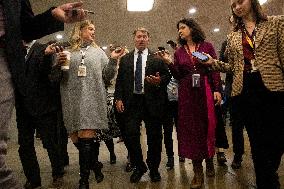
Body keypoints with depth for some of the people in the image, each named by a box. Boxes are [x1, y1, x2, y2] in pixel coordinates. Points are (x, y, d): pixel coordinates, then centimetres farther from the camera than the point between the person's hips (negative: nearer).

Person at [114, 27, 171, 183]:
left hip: (152, 101, -1)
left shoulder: (156, 58, 6)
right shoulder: (125, 59, 12)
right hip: (131, 102, 2)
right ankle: (139, 167, 20)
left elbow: (167, 76, 5)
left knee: (154, 137, 6)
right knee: (130, 135, -2)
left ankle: (154, 169, 25)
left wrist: (160, 81, -16)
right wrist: (118, 98, -1)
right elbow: (119, 80, 10)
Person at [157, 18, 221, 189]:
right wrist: (169, 63, -8)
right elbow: (178, 76, 6)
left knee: (208, 126, 4)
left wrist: (217, 90, -9)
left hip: (206, 91, -2)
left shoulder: (207, 46, 3)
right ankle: (198, 170, 8)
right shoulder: (179, 52, 10)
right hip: (187, 93, 2)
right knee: (191, 128, 1)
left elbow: (215, 69, 0)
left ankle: (209, 161, 27)